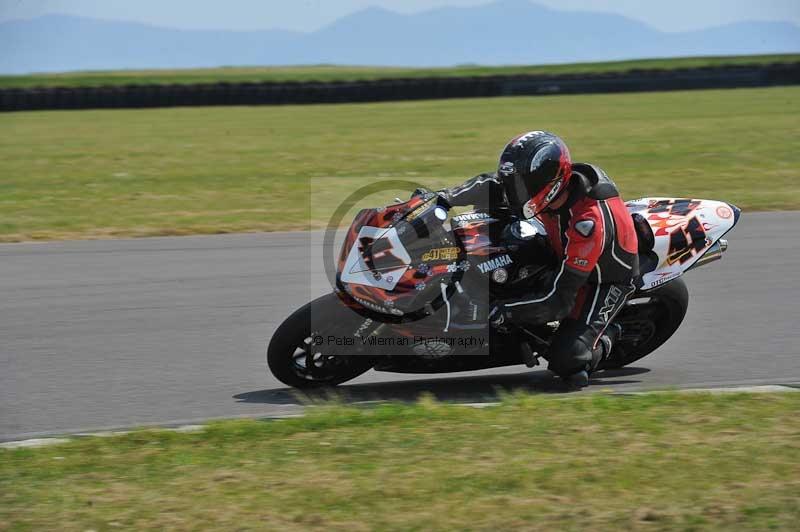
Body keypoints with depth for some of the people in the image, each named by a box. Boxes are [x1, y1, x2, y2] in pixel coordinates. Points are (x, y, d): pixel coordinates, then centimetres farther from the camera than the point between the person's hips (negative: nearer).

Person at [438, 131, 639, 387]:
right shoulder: (548, 183, -18)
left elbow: (559, 298, -37)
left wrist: (503, 311, -40)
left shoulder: (588, 222, -39)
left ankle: (604, 337, 5)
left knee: (567, 360, -24)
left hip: (604, 281, -8)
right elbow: (491, 187, -2)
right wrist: (444, 197, -17)